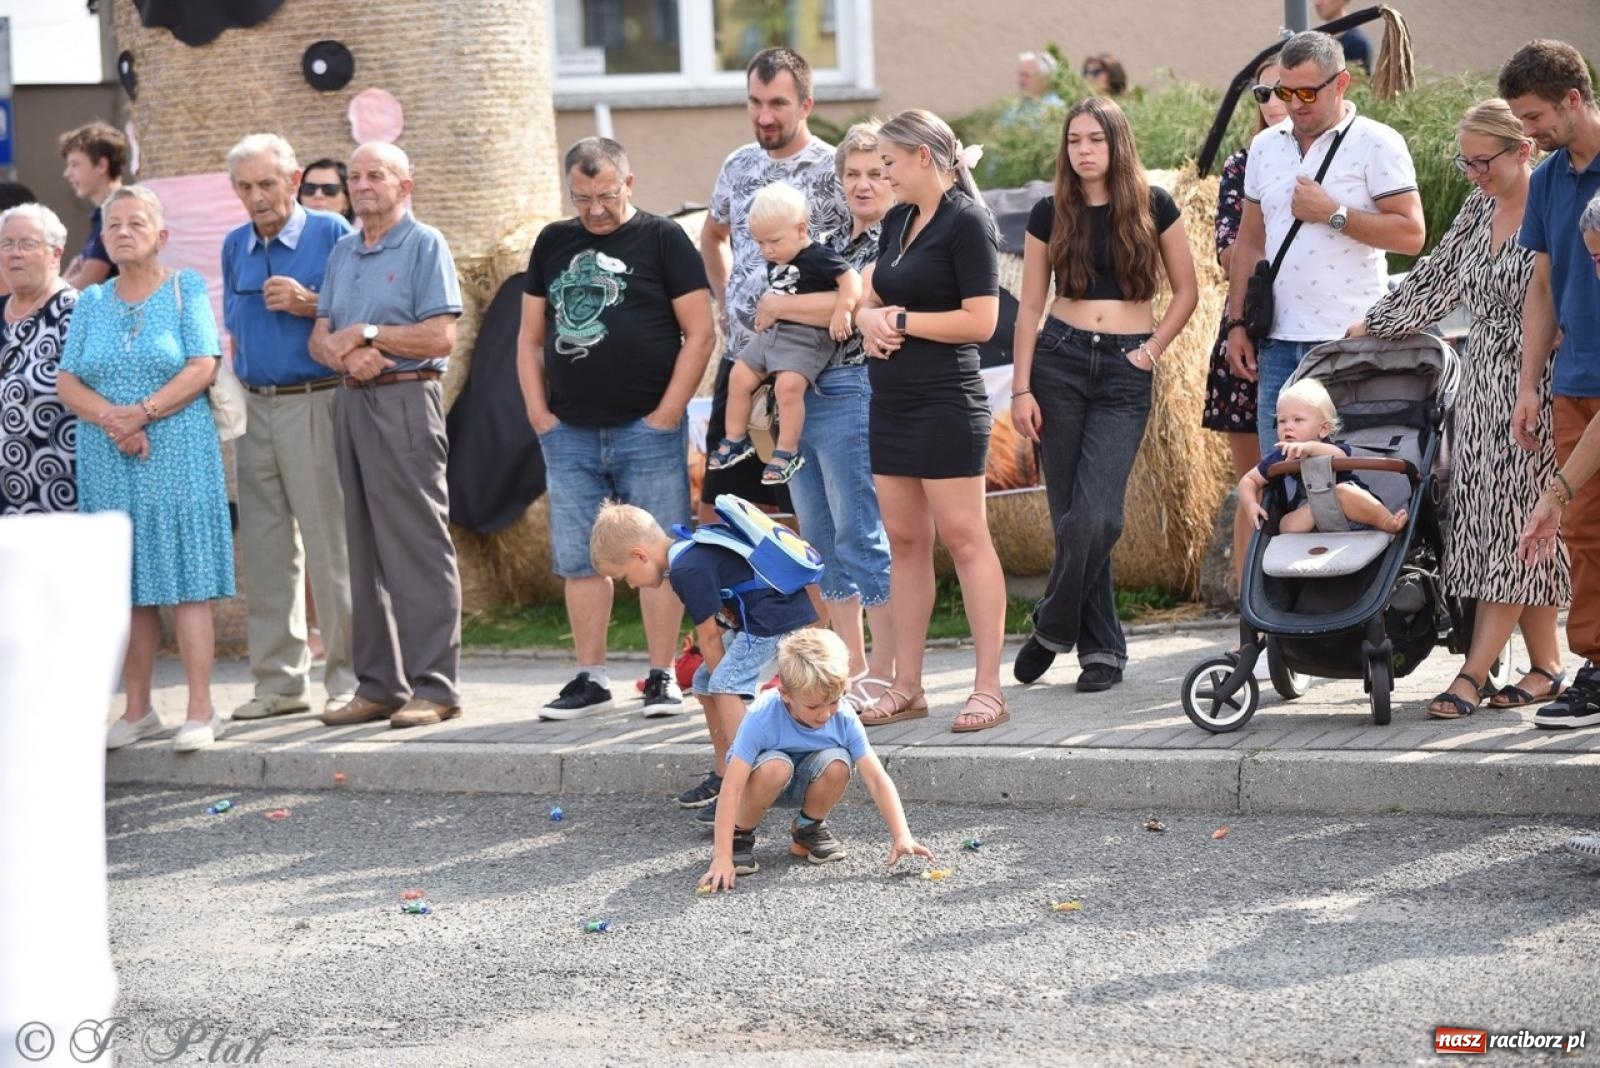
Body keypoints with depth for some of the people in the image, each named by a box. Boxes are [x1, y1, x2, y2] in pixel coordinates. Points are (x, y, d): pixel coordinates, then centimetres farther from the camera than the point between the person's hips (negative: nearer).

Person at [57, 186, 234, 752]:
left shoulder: (186, 289, 3)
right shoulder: (91, 302, 13)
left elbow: (202, 368, -7)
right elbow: (68, 383, 5)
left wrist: (143, 414, -17)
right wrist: (111, 418, -13)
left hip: (177, 455, -4)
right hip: (107, 462, 4)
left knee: (186, 580, -6)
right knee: (128, 585, 5)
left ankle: (201, 710, -7)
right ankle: (137, 709, 11)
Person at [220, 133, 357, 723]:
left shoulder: (331, 233, -3)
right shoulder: (235, 247, 15)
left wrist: (309, 305, -16)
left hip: (315, 403, -6)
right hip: (254, 408, 6)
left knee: (331, 546, -6)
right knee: (265, 550, 7)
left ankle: (347, 674, -1)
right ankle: (279, 679, 13)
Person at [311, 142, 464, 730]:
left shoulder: (424, 246, -3)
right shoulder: (343, 252, 18)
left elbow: (441, 335, -12)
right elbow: (321, 337, 14)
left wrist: (367, 334, -9)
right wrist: (347, 352, -8)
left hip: (405, 400, -8)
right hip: (351, 400, 8)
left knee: (418, 545, -8)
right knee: (366, 548, 8)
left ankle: (434, 687, -7)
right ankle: (379, 685, 12)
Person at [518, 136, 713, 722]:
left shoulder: (662, 238, 0)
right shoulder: (553, 244, 13)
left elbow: (700, 332, -4)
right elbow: (530, 337, 17)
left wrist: (666, 415, -9)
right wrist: (540, 414, 5)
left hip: (646, 430, -4)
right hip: (569, 433, 4)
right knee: (579, 560, 6)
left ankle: (662, 677, 6)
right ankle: (590, 678, 15)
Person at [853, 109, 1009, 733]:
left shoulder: (966, 221, -10)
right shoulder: (898, 220, 15)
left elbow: (981, 321, -16)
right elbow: (868, 300, 21)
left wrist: (901, 319, -10)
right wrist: (871, 320, -2)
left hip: (946, 401, -9)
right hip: (893, 400, 9)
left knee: (964, 539, -7)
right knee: (904, 541, 10)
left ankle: (988, 688, -5)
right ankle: (907, 687, 14)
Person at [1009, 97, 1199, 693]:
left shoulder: (1152, 207, 3)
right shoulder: (1050, 214, 5)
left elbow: (1186, 290, 10)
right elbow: (1030, 305, 6)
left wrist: (1154, 347, -2)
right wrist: (1021, 388, -1)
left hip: (1125, 373, -1)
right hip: (1058, 361, 1)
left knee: (1095, 515, -14)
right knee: (1071, 515, 0)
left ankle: (1052, 629, 5)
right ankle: (1101, 647, 11)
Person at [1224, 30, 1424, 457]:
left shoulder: (1377, 143, -4)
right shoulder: (1265, 146, 13)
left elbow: (1411, 234, -11)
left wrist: (1333, 214, -14)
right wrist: (1237, 323, 12)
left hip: (1351, 343, -5)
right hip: (1278, 342, 6)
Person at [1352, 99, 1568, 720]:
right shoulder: (1479, 212, 12)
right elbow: (1434, 280, 22)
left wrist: (1545, 400, -18)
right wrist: (1369, 327, 24)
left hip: (1533, 387, -8)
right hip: (1482, 385, 8)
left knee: (1509, 524, -9)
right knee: (1488, 524, 4)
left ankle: (1474, 674, -11)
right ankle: (1546, 667, 11)